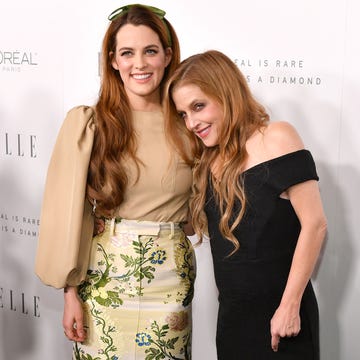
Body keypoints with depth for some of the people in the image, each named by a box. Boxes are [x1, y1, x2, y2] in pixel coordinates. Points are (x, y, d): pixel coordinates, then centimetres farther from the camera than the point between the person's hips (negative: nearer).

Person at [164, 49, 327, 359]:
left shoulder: (276, 138, -12)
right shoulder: (211, 159, 9)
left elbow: (314, 224, -16)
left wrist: (290, 306, -15)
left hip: (280, 315, -6)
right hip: (231, 314, 6)